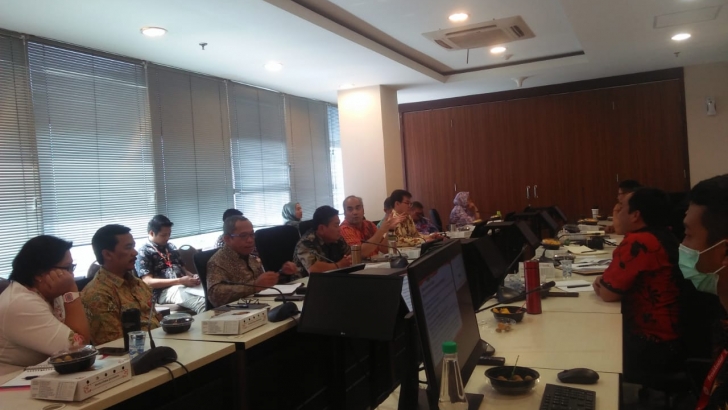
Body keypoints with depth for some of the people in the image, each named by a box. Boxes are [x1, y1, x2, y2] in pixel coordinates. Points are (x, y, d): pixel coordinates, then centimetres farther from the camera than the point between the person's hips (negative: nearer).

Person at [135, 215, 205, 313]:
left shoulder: (171, 246, 22)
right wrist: (179, 281, -16)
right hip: (164, 291, -7)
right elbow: (148, 282, -8)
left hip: (183, 285, 7)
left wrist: (192, 276, 0)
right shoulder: (144, 252, 1)